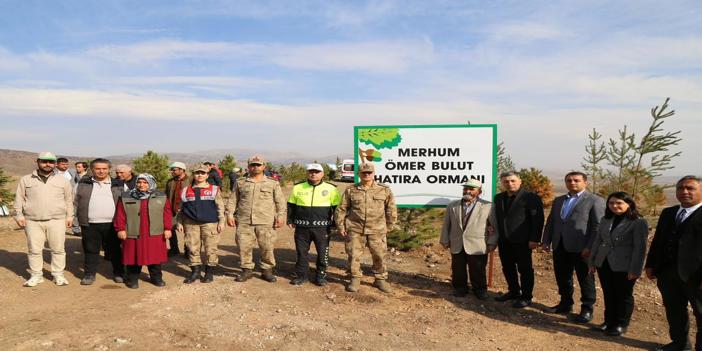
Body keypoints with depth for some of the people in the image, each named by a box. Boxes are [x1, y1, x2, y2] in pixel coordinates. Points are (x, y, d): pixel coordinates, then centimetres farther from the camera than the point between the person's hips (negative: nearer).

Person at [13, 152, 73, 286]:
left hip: (57, 220, 0)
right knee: (34, 250, 5)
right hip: (33, 221, 0)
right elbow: (19, 199, 9)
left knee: (58, 249, 2)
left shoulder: (63, 181, 8)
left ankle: (58, 275, 12)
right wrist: (19, 215, 1)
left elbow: (69, 200, 10)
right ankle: (36, 275, 17)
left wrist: (69, 216, 6)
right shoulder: (26, 180, 7)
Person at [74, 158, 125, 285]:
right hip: (90, 225, 0)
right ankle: (89, 274, 19)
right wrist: (80, 217, 2)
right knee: (90, 250, 7)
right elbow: (76, 202, 12)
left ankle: (118, 273, 19)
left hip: (112, 224, 0)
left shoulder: (118, 184, 7)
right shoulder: (83, 184, 9)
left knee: (115, 250, 8)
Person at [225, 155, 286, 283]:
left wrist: (281, 216, -3)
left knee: (267, 247, 0)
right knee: (244, 246, 3)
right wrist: (230, 215, 5)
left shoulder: (273, 184, 8)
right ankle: (247, 270, 19)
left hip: (266, 222, -1)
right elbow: (233, 200, 15)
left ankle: (267, 270, 16)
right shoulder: (241, 183, 13)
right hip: (244, 221, 2)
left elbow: (280, 201, 7)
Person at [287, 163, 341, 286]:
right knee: (301, 252, 9)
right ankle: (301, 275, 24)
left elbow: (337, 207, 5)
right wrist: (290, 220, 10)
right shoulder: (298, 188, 5)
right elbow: (291, 205, 15)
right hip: (302, 227, 2)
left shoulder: (331, 189, -1)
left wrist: (335, 224, 3)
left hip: (322, 227, -1)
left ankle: (321, 276, 21)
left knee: (323, 253, 5)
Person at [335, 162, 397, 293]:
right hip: (355, 229, 0)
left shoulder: (384, 190, 3)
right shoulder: (350, 190, 4)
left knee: (379, 255, 5)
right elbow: (341, 209, 8)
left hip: (377, 230, 0)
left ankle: (380, 279, 23)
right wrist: (340, 226, 5)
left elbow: (391, 209, 10)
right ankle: (355, 279, 20)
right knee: (354, 255, 3)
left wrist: (389, 226, 9)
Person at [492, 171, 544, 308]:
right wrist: (497, 235, 4)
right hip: (504, 241, 6)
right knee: (507, 268, 15)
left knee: (525, 269, 4)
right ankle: (513, 291, 30)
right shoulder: (498, 198, 11)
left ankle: (526, 297, 15)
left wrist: (534, 239, -17)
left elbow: (538, 219, -12)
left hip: (522, 241, -6)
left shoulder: (531, 198, -8)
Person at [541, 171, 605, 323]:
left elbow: (598, 226, -11)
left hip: (581, 248, -6)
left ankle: (587, 309, 18)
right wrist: (546, 241, 9)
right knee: (562, 278, 13)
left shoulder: (595, 201, -4)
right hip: (560, 247, 6)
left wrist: (590, 247, -17)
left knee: (585, 279, 6)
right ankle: (565, 304, 28)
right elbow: (550, 222, 17)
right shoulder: (558, 200, 16)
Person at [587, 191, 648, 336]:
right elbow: (597, 240, 12)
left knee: (623, 296, 9)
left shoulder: (638, 222, -11)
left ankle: (621, 325, 22)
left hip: (624, 267, -5)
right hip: (604, 264, 5)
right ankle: (609, 321, 28)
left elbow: (640, 248, -13)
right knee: (608, 295, 15)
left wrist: (635, 270, -15)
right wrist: (592, 261, 11)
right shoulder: (606, 220, 8)